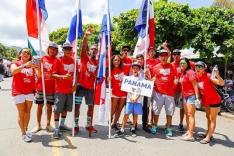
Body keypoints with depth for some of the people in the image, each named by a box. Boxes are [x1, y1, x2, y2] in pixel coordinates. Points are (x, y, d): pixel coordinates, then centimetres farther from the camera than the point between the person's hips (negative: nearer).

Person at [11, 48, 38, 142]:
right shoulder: (15, 63, -2)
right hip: (18, 92, -3)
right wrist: (24, 65, -35)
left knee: (27, 112, 12)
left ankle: (26, 130, 27)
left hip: (30, 92, 3)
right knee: (21, 113, 2)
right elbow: (13, 71, -24)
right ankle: (23, 134, 11)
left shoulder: (32, 65, 6)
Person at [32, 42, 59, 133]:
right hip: (41, 86, 2)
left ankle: (48, 124, 21)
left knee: (49, 106, 8)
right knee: (39, 105, 7)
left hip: (51, 87, -1)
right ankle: (38, 125, 20)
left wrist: (51, 75, -29)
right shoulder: (43, 58, 5)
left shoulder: (57, 61, -2)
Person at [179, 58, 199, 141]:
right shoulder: (183, 73, 11)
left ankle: (190, 135, -3)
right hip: (185, 96, 9)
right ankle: (188, 131, 26)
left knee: (190, 115, -7)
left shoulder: (190, 72, -14)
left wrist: (197, 97, -23)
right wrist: (182, 95, 12)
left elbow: (195, 85, -18)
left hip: (191, 96, -9)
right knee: (187, 115, 15)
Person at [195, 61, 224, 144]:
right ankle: (208, 134, 32)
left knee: (212, 119, 1)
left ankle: (208, 138, 4)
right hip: (206, 101, 7)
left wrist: (217, 75, -48)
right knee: (208, 118, 18)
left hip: (214, 100, -7)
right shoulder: (197, 77, -5)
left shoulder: (208, 76, -23)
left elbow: (222, 83, -33)